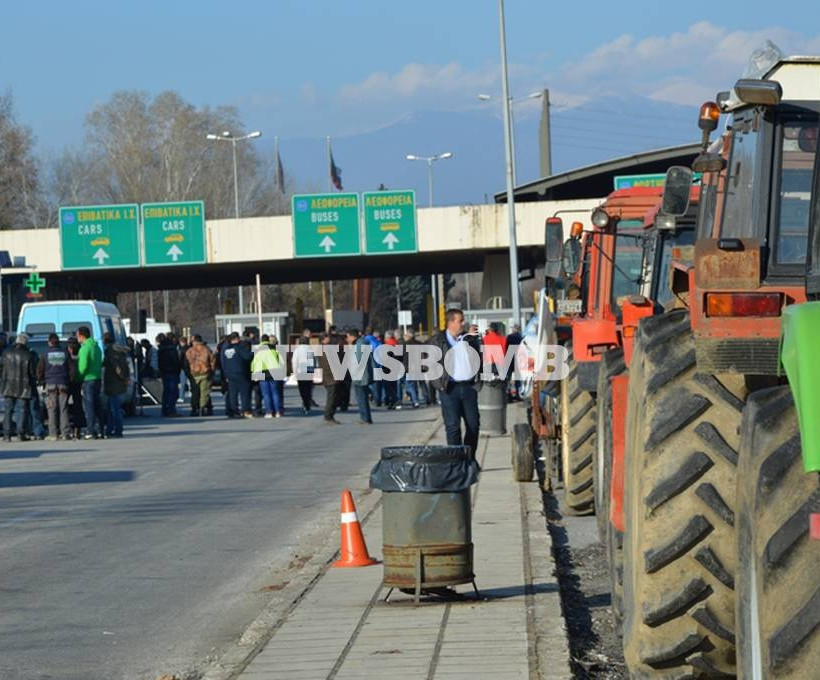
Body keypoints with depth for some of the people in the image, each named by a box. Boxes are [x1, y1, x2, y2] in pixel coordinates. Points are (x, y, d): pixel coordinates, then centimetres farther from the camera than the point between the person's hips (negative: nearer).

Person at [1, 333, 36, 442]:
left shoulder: (7, 353, -2)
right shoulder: (28, 355, -9)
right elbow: (33, 372, -4)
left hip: (9, 386, 2)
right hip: (23, 388, -2)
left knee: (8, 410, 8)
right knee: (22, 410, 4)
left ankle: (7, 434, 4)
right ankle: (21, 433, -3)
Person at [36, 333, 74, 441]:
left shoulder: (46, 353, 2)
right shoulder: (65, 353, 5)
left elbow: (40, 370, 3)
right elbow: (72, 368, 4)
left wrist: (41, 381, 16)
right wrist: (70, 381, 12)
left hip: (50, 384, -1)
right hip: (63, 385, 1)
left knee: (52, 410, -1)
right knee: (64, 409, 2)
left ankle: (53, 434, -6)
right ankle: (65, 433, -2)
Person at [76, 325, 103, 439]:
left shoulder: (85, 348, -13)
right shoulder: (96, 347, 15)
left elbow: (83, 366, -19)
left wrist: (79, 377, -5)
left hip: (88, 380, -9)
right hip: (97, 378, 9)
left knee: (88, 407, -6)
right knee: (96, 406, 12)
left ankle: (91, 431, -9)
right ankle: (99, 431, 13)